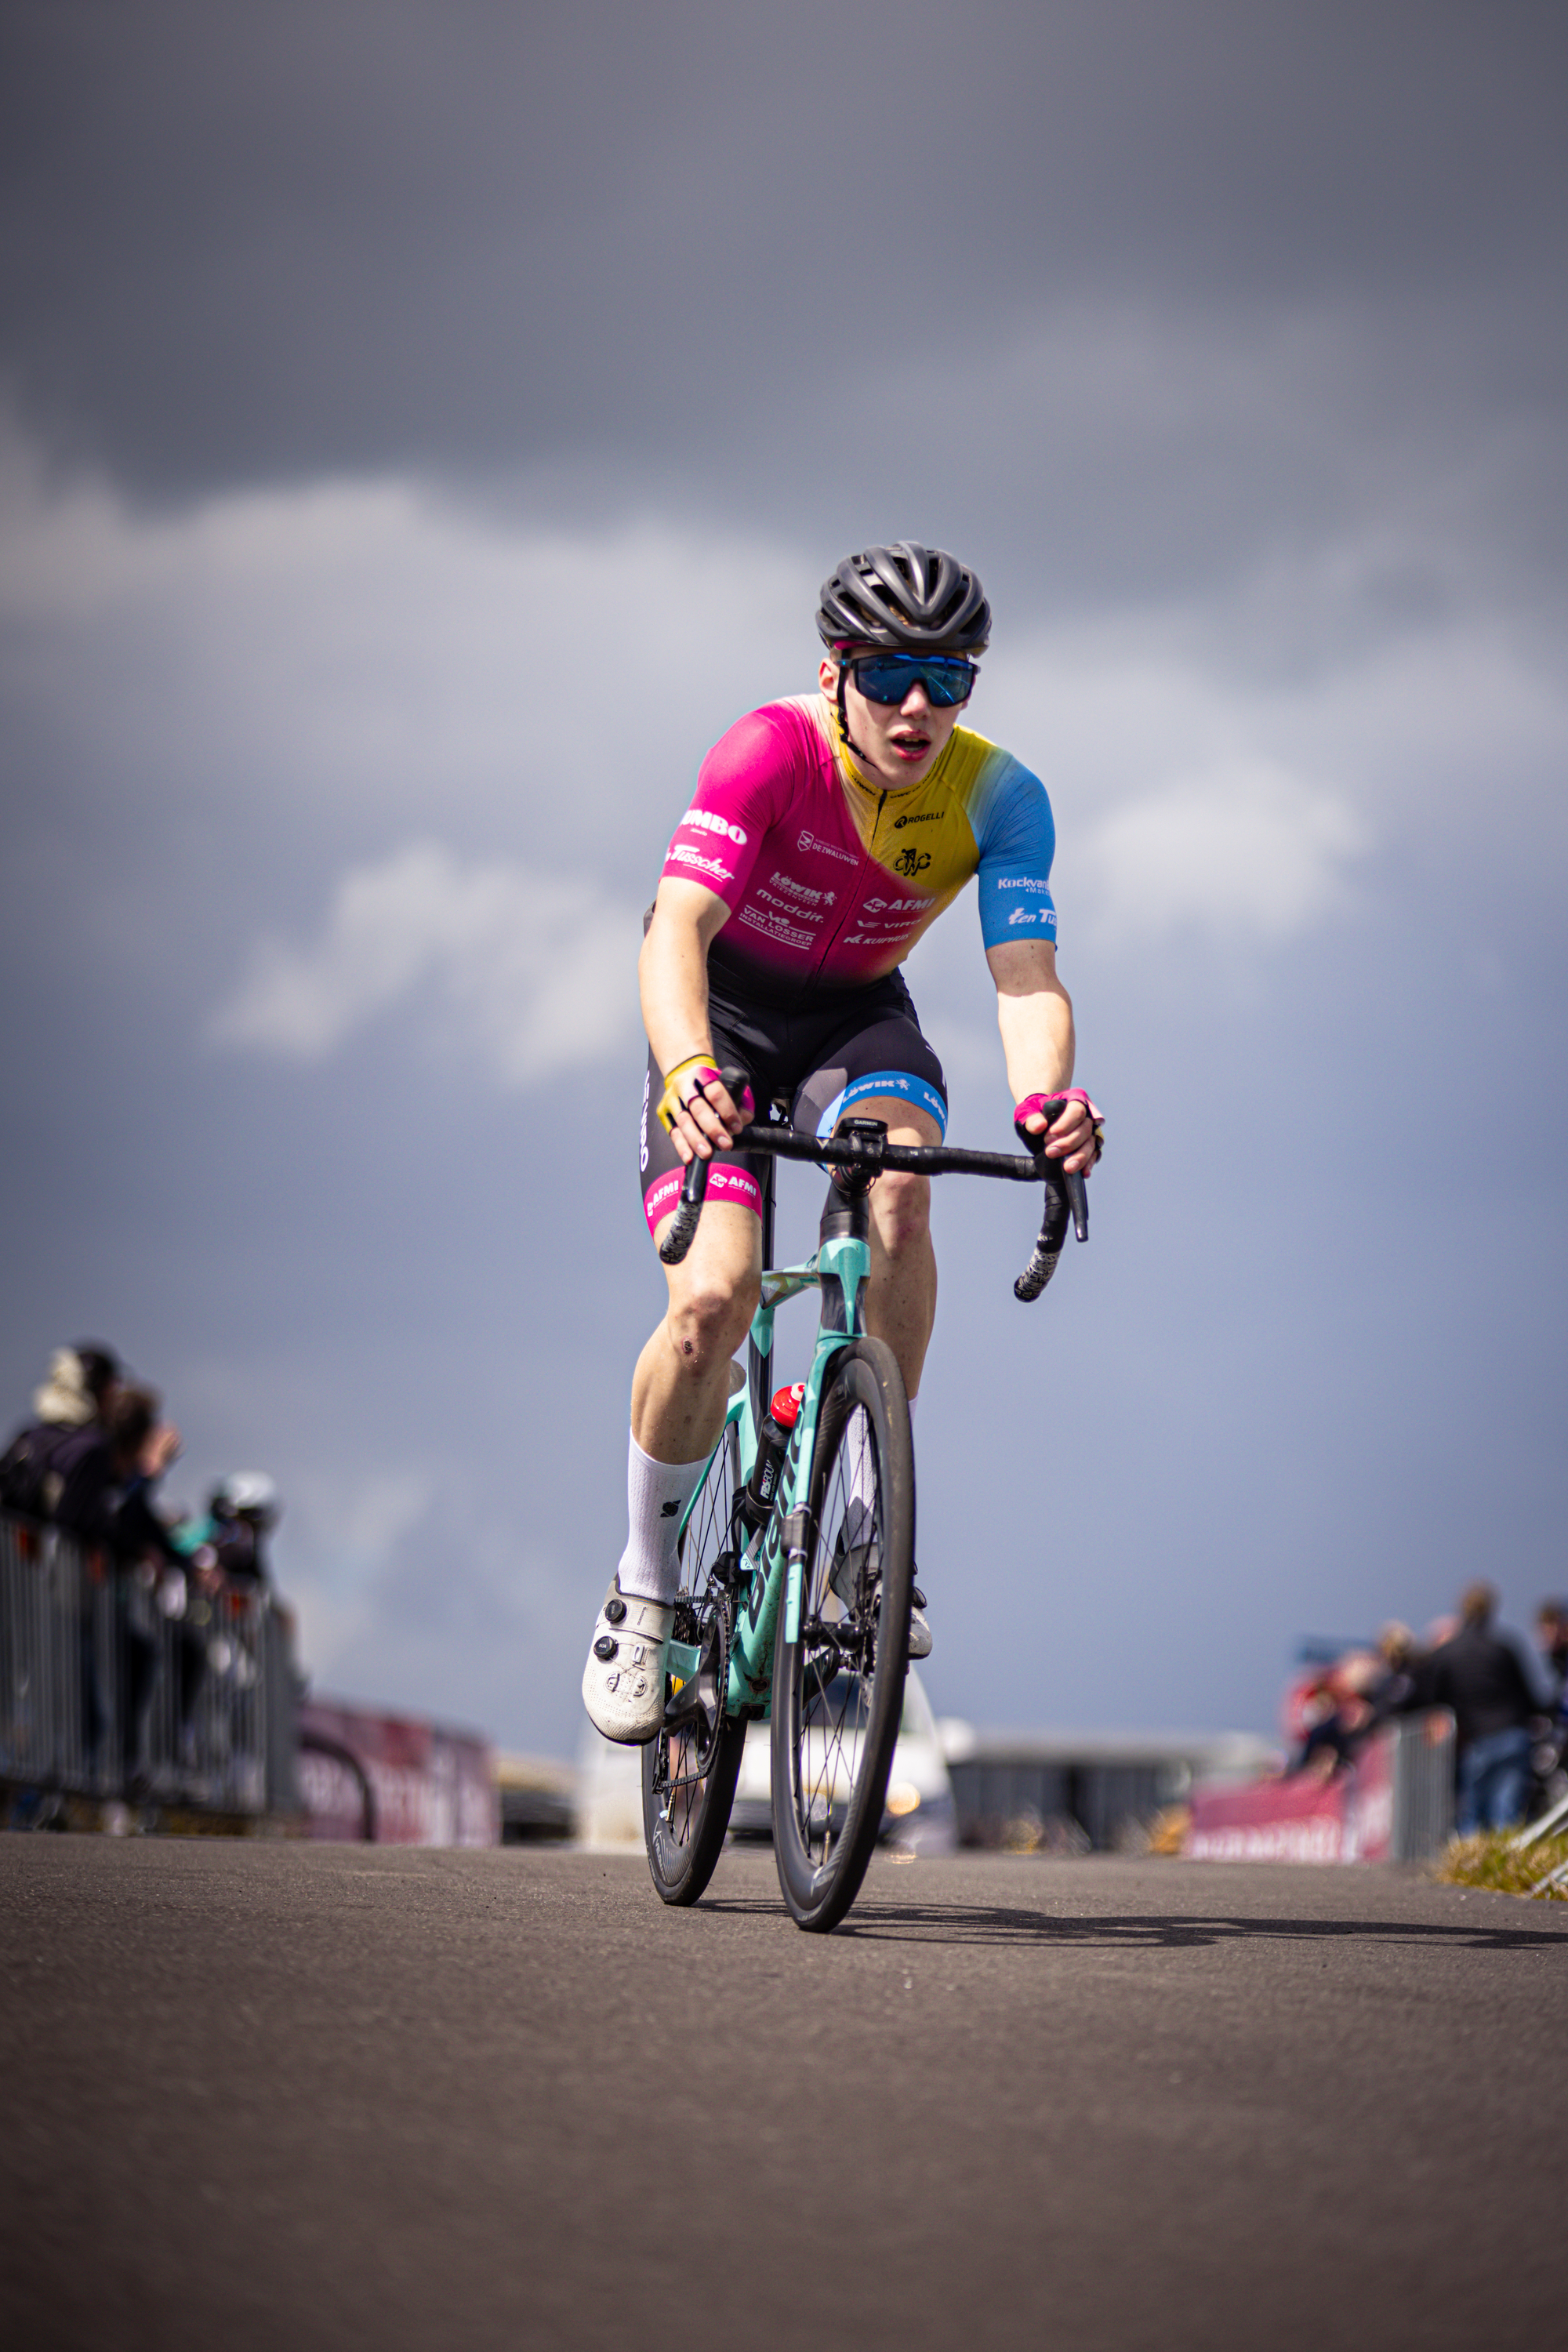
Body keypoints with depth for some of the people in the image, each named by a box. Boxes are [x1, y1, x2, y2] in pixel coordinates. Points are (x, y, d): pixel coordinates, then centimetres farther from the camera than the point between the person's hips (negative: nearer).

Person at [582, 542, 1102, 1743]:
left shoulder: (1000, 797, -20)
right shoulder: (772, 749, -28)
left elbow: (1028, 977, -30)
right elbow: (678, 927, -39)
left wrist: (1047, 1099, -52)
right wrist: (688, 1071, -59)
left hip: (857, 1015, 2)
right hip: (721, 1012, -2)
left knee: (900, 1186, -32)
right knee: (715, 1298, -22)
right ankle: (644, 1589, 1)